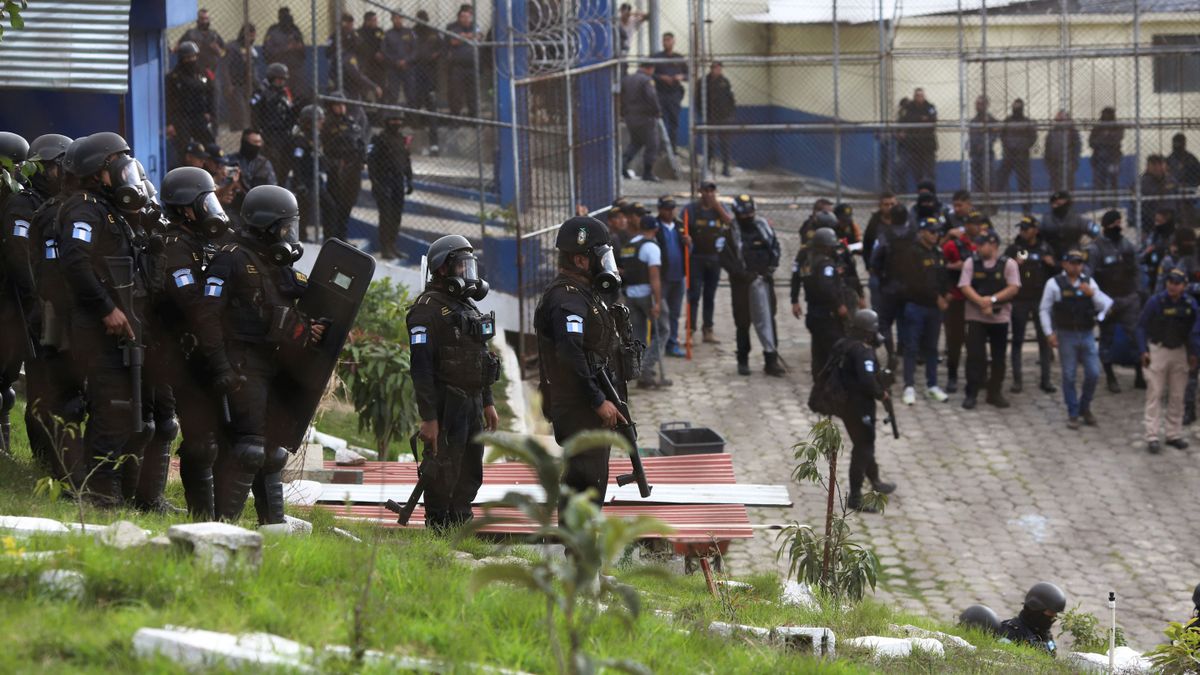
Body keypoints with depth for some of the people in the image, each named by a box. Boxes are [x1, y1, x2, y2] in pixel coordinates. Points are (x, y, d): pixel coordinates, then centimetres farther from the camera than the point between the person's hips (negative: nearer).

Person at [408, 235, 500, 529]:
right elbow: (421, 366, -18)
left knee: (469, 477, 13)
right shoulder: (428, 308, -12)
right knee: (442, 477, -7)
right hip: (446, 405, -9)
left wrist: (488, 403, 21)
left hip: (473, 403, 9)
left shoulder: (469, 306, 17)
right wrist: (428, 417, -23)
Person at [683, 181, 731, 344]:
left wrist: (717, 205, -12)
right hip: (696, 257, -3)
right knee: (694, 295, -7)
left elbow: (729, 222, -7)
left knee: (710, 295, 10)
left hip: (714, 257, 3)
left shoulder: (720, 207, 8)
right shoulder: (690, 209, 0)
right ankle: (691, 330, -7)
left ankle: (708, 329, 17)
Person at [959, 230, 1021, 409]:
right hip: (976, 316, 0)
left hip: (1000, 316, 0)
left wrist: (993, 299, -18)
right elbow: (965, 286, -5)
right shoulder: (971, 262, 2)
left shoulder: (1008, 264, 0)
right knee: (974, 355, -5)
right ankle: (971, 394, 0)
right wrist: (981, 302, -18)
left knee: (999, 357, 6)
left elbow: (1013, 288, -7)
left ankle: (995, 393, 17)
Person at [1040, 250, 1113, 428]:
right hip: (1066, 335, -3)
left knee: (1093, 373, 1)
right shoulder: (1054, 284, -1)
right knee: (1069, 376, 1)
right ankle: (1073, 414, 11)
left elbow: (1103, 306, 5)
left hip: (1087, 334, 3)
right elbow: (1044, 310, 2)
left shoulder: (1089, 282, 8)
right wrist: (1049, 333, -6)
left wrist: (1092, 293, -14)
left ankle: (1084, 407, 23)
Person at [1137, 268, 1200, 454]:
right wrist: (1143, 351, -9)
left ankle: (1174, 434, 19)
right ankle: (1152, 437, -8)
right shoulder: (1156, 301, -12)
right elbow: (1142, 326, -4)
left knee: (1177, 396, 9)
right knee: (1155, 394, -7)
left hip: (1179, 351, 4)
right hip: (1158, 350, -4)